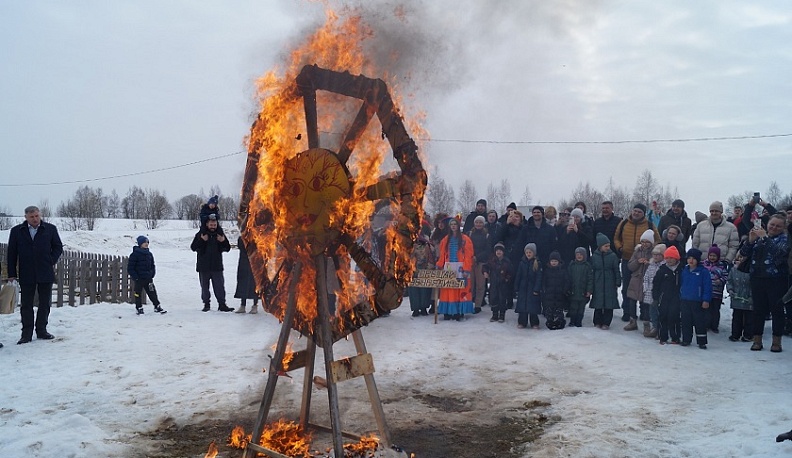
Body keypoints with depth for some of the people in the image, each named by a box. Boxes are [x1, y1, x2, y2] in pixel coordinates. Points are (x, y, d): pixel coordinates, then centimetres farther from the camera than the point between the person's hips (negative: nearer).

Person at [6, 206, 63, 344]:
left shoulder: (50, 229, 1)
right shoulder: (16, 231, 2)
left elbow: (58, 247, 10)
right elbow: (11, 254, 4)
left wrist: (51, 262, -3)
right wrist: (11, 274, 1)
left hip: (46, 274, 1)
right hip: (26, 275, 0)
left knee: (45, 304, 8)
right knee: (26, 305, 4)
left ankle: (41, 330, 20)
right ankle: (27, 333, 10)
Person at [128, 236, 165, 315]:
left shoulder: (149, 254, 8)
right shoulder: (135, 254, -9)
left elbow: (153, 265, 19)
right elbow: (130, 267, -9)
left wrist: (152, 274, 5)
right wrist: (135, 277, -13)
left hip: (148, 278, 4)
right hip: (139, 279, -4)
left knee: (152, 292, 7)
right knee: (138, 293, 5)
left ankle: (157, 306, 15)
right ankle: (139, 308, 16)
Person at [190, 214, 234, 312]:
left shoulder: (220, 234, 4)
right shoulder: (200, 234, -1)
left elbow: (227, 248, 7)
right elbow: (193, 247, -6)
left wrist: (223, 241, -12)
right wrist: (201, 241, -20)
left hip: (217, 266, 1)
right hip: (203, 266, 0)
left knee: (219, 286, 0)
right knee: (204, 286, 8)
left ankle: (222, 304, 4)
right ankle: (206, 304, 19)